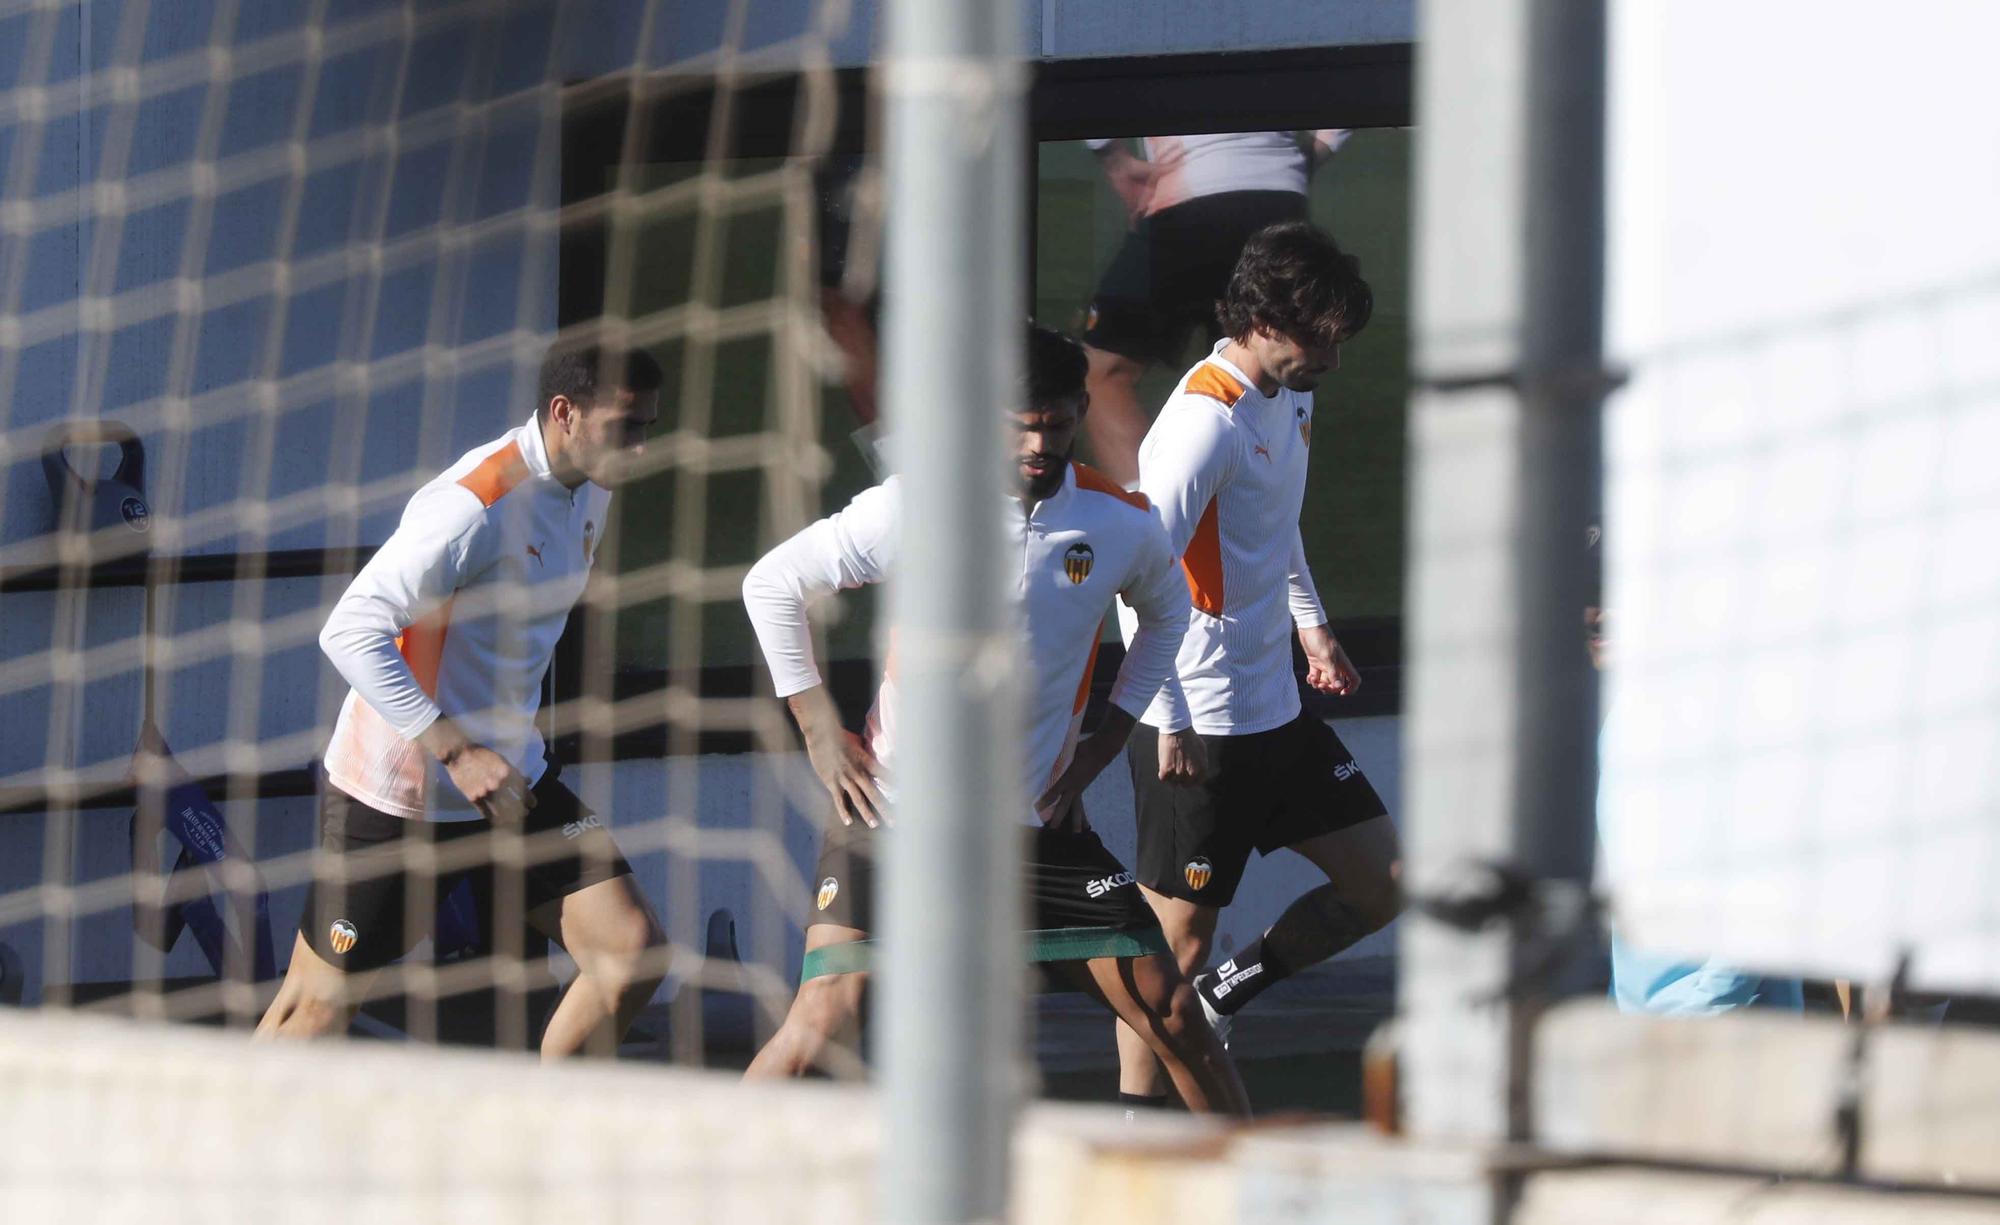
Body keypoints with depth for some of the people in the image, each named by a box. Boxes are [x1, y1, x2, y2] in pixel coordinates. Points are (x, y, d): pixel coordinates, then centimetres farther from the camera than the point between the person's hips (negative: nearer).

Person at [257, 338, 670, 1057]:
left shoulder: (589, 492, 4)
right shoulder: (472, 506, -24)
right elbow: (351, 632, -28)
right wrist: (458, 753, -30)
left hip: (512, 781, 8)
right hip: (395, 798, -8)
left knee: (633, 955, -6)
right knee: (318, 1008, -2)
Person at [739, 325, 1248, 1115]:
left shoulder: (1121, 524, -2)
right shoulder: (911, 509, -11)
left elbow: (1165, 610, 21)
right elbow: (771, 583, 0)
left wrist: (1107, 740, 11)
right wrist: (818, 727, -4)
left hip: (1039, 817, 3)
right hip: (894, 809, -3)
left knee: (1171, 1015, -2)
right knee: (821, 1030, -15)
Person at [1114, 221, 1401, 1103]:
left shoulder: (1290, 397, 10)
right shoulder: (1208, 419, -20)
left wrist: (1311, 623, 19)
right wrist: (1170, 721, -29)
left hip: (1278, 713, 9)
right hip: (1196, 729, -9)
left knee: (1383, 886, 10)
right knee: (1177, 939, -3)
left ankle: (1227, 994, 25)